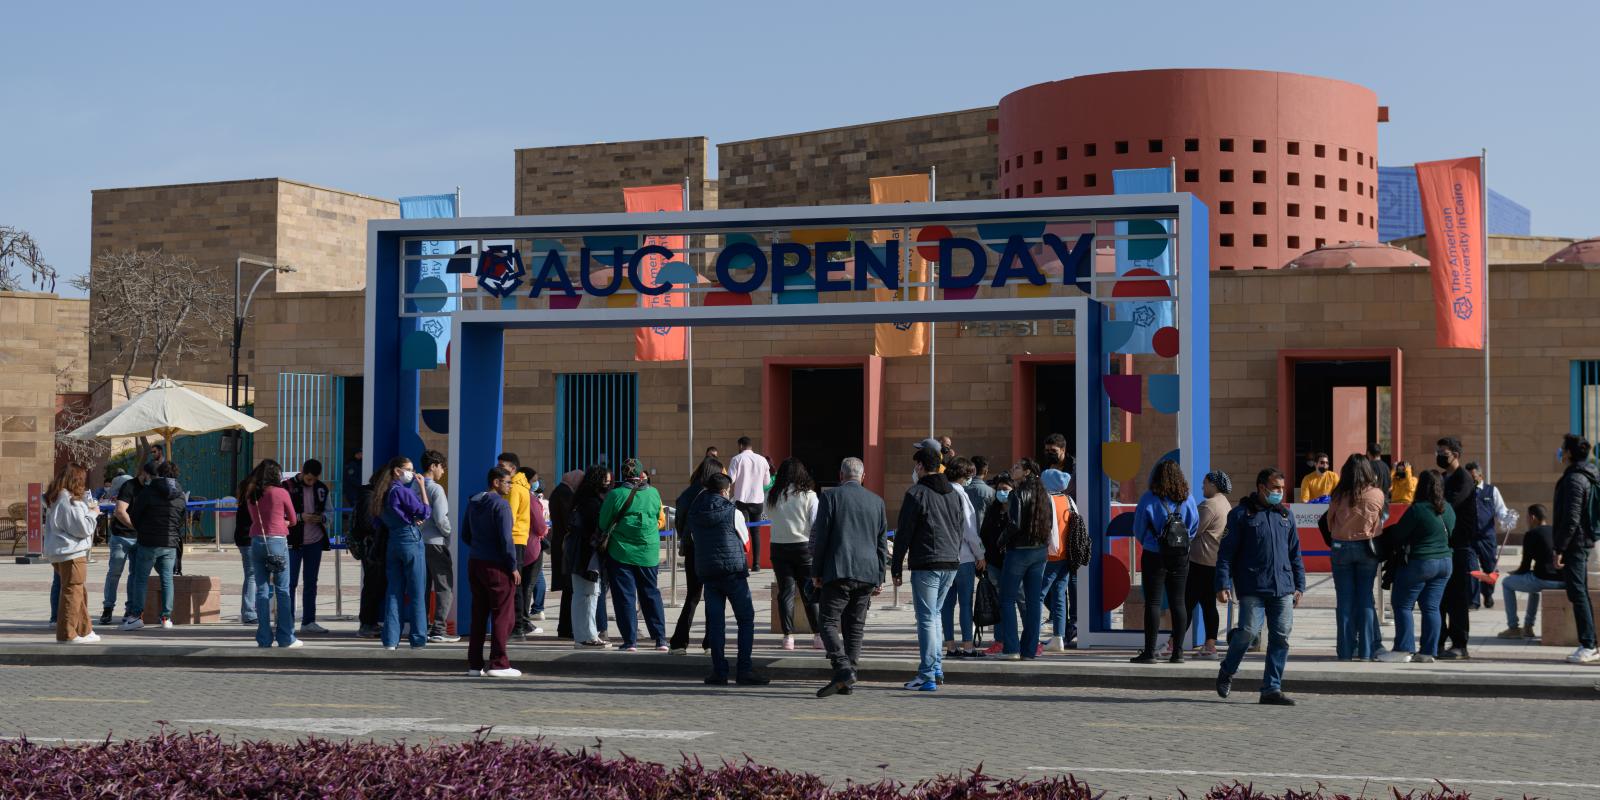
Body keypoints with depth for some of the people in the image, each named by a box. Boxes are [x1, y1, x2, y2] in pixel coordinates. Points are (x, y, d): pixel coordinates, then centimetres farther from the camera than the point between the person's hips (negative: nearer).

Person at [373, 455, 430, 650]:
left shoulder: (383, 492, 10)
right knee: (417, 593, 0)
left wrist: (411, 519, 6)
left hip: (393, 542, 7)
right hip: (411, 540, -7)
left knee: (394, 592, 8)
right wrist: (422, 487, -6)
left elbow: (381, 520, 15)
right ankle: (418, 639, 2)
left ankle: (391, 639, 6)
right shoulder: (402, 491, -14)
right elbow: (425, 513, -11)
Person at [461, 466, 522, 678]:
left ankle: (475, 664, 13)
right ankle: (498, 664, -4)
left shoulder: (473, 502, 12)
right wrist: (513, 567, -11)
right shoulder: (500, 504, -12)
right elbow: (505, 538, -16)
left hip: (475, 563, 8)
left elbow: (465, 535, 16)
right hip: (496, 565, -8)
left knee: (479, 614, 11)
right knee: (503, 615, -2)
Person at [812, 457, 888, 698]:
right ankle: (846, 682, 9)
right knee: (855, 626, 9)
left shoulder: (830, 496, -1)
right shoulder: (876, 501, 12)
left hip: (838, 571, -4)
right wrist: (879, 577, 18)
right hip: (867, 573, 4)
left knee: (829, 622, -4)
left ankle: (843, 670, -23)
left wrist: (816, 572, 2)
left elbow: (820, 536, -4)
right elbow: (882, 542, 13)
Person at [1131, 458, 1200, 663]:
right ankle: (1178, 652, 7)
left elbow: (1138, 528, -1)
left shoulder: (1149, 498, -9)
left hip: (1154, 555, -3)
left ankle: (1150, 652, -4)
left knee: (1153, 602, -1)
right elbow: (1194, 527, 7)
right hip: (1181, 556, 3)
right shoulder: (1187, 499, -1)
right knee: (1178, 602, 8)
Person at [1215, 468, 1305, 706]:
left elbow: (1295, 553, 22)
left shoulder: (1285, 514, 18)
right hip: (1252, 588, -5)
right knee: (1249, 630, -12)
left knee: (1281, 637, -2)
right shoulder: (1241, 514, 2)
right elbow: (1226, 551, -1)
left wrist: (1299, 585, 16)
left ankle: (1272, 689, 5)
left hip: (1283, 588, 5)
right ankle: (1227, 672, 15)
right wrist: (1223, 584, -9)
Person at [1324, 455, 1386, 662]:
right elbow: (1382, 522, 3)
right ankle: (1365, 650, 6)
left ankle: (1345, 650, 4)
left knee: (1344, 600, 4)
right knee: (1365, 599, 7)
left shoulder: (1339, 495, -7)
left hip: (1341, 547, 0)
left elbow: (1329, 523, 2)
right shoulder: (1377, 495, -7)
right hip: (1367, 549, 0)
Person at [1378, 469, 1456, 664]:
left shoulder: (1417, 509, -16)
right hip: (1445, 562, 7)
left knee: (1402, 604, 2)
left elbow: (1398, 534, -9)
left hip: (1420, 563, -7)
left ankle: (1403, 650, 0)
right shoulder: (1448, 509, 6)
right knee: (1431, 607, 9)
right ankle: (1428, 651, 8)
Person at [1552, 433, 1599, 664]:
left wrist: (1560, 549, -19)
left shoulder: (1574, 479, -17)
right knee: (1581, 595, 13)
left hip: (1574, 544, -10)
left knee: (1578, 595, -8)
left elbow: (1571, 518, -22)